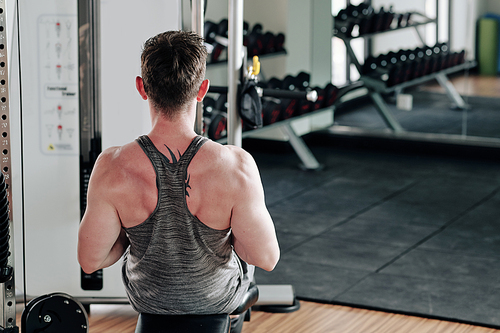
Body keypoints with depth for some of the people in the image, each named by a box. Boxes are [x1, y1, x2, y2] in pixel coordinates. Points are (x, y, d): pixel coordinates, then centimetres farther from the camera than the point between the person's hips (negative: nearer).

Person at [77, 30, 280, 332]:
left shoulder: (112, 168, -30)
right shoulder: (236, 167, -33)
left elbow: (90, 260, -18)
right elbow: (267, 258, -21)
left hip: (147, 299, 1)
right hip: (219, 300, -1)